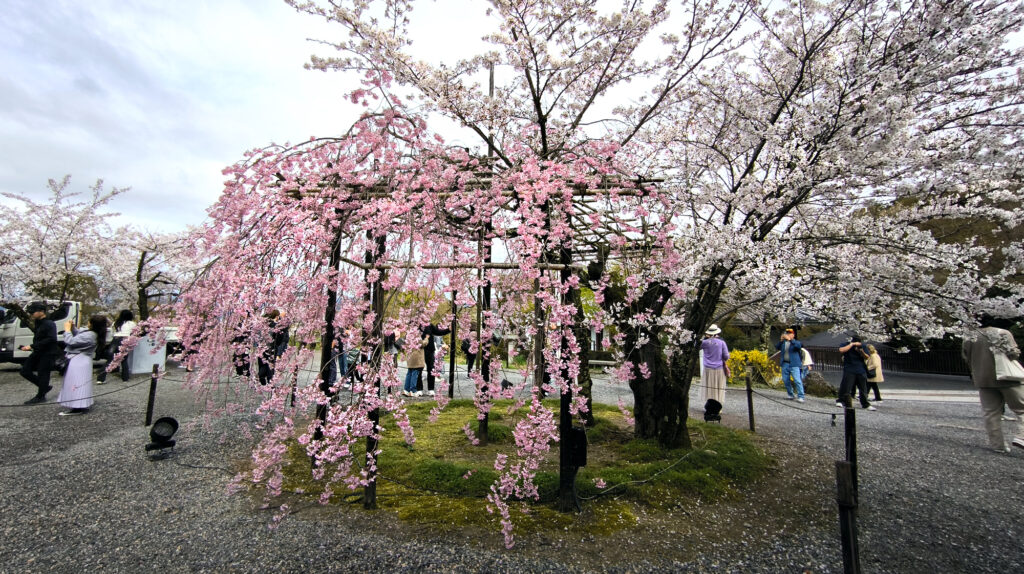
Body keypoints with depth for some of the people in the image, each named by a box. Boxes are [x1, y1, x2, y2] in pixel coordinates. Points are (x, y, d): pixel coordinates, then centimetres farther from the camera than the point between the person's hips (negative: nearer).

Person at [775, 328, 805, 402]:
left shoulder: (796, 342, 3)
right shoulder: (783, 343, 14)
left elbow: (799, 346, -19)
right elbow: (777, 348, 1)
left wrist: (790, 340, -24)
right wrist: (781, 340, -11)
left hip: (794, 364, -5)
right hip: (785, 364, 5)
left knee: (797, 380, -11)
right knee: (785, 380, 9)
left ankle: (800, 397, -8)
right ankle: (791, 395, 24)